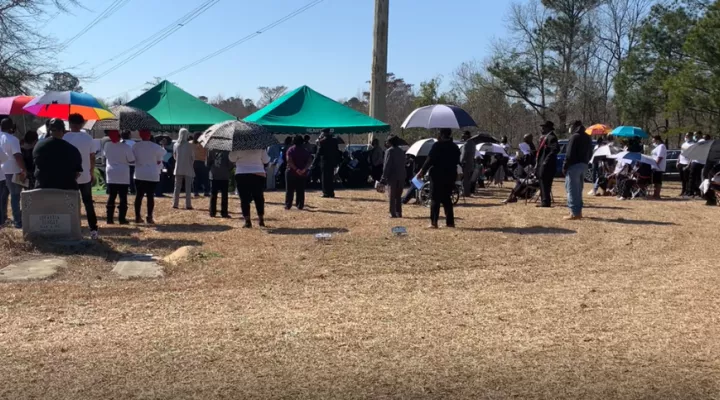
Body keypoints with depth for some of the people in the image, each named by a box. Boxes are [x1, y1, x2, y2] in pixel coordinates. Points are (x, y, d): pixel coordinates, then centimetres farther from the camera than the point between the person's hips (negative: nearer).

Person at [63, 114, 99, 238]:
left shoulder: (65, 138, -8)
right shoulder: (88, 138, -3)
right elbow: (92, 157, 0)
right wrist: (92, 174, 10)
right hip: (85, 176, 2)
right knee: (88, 203, 10)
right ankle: (93, 229, 7)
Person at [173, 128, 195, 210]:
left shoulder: (176, 145, -1)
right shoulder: (189, 145, -11)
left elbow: (174, 156, 9)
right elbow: (193, 157, -4)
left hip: (178, 169, 3)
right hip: (188, 169, -3)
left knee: (177, 187, 10)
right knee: (188, 188, 2)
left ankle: (175, 204, 10)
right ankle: (188, 205, 0)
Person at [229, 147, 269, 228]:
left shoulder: (239, 148, -7)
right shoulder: (260, 148, -2)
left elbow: (231, 159, 0)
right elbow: (266, 160, 2)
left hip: (241, 175, -2)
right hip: (258, 175, 2)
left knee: (244, 199, 1)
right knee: (259, 198, 12)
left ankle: (247, 221, -4)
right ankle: (261, 220, 14)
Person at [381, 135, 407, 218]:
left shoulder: (389, 151, -8)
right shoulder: (402, 151, 13)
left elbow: (387, 165, -14)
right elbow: (403, 164, 13)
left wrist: (384, 177, -13)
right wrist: (403, 176, 14)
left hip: (392, 176, -6)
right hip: (401, 176, 6)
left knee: (392, 196, -1)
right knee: (398, 196, 13)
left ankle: (393, 213, -5)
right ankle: (399, 213, 12)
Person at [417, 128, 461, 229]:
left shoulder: (437, 146, -11)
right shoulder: (454, 147, 9)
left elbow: (430, 160, -14)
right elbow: (457, 161, 14)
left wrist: (422, 172, -6)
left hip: (437, 175, -6)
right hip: (450, 175, 6)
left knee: (435, 199, 0)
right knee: (447, 199, 14)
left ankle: (434, 222, -6)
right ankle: (450, 222, 11)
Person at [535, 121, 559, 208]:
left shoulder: (551, 137, -13)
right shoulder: (544, 137, 18)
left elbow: (556, 149, -25)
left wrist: (547, 160, -25)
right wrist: (538, 164, 19)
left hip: (547, 165, -10)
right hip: (542, 164, 10)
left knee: (545, 183, -9)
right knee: (543, 183, 14)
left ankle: (546, 202, -6)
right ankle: (544, 201, 20)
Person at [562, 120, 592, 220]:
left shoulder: (575, 137, -12)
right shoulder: (588, 138, 15)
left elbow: (570, 154, -16)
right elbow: (590, 153, 17)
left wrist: (565, 167, -13)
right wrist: (585, 162, 16)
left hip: (574, 165, -9)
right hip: (584, 165, 9)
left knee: (572, 189, -5)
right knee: (578, 189, 15)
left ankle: (574, 213, -8)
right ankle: (579, 211, 17)